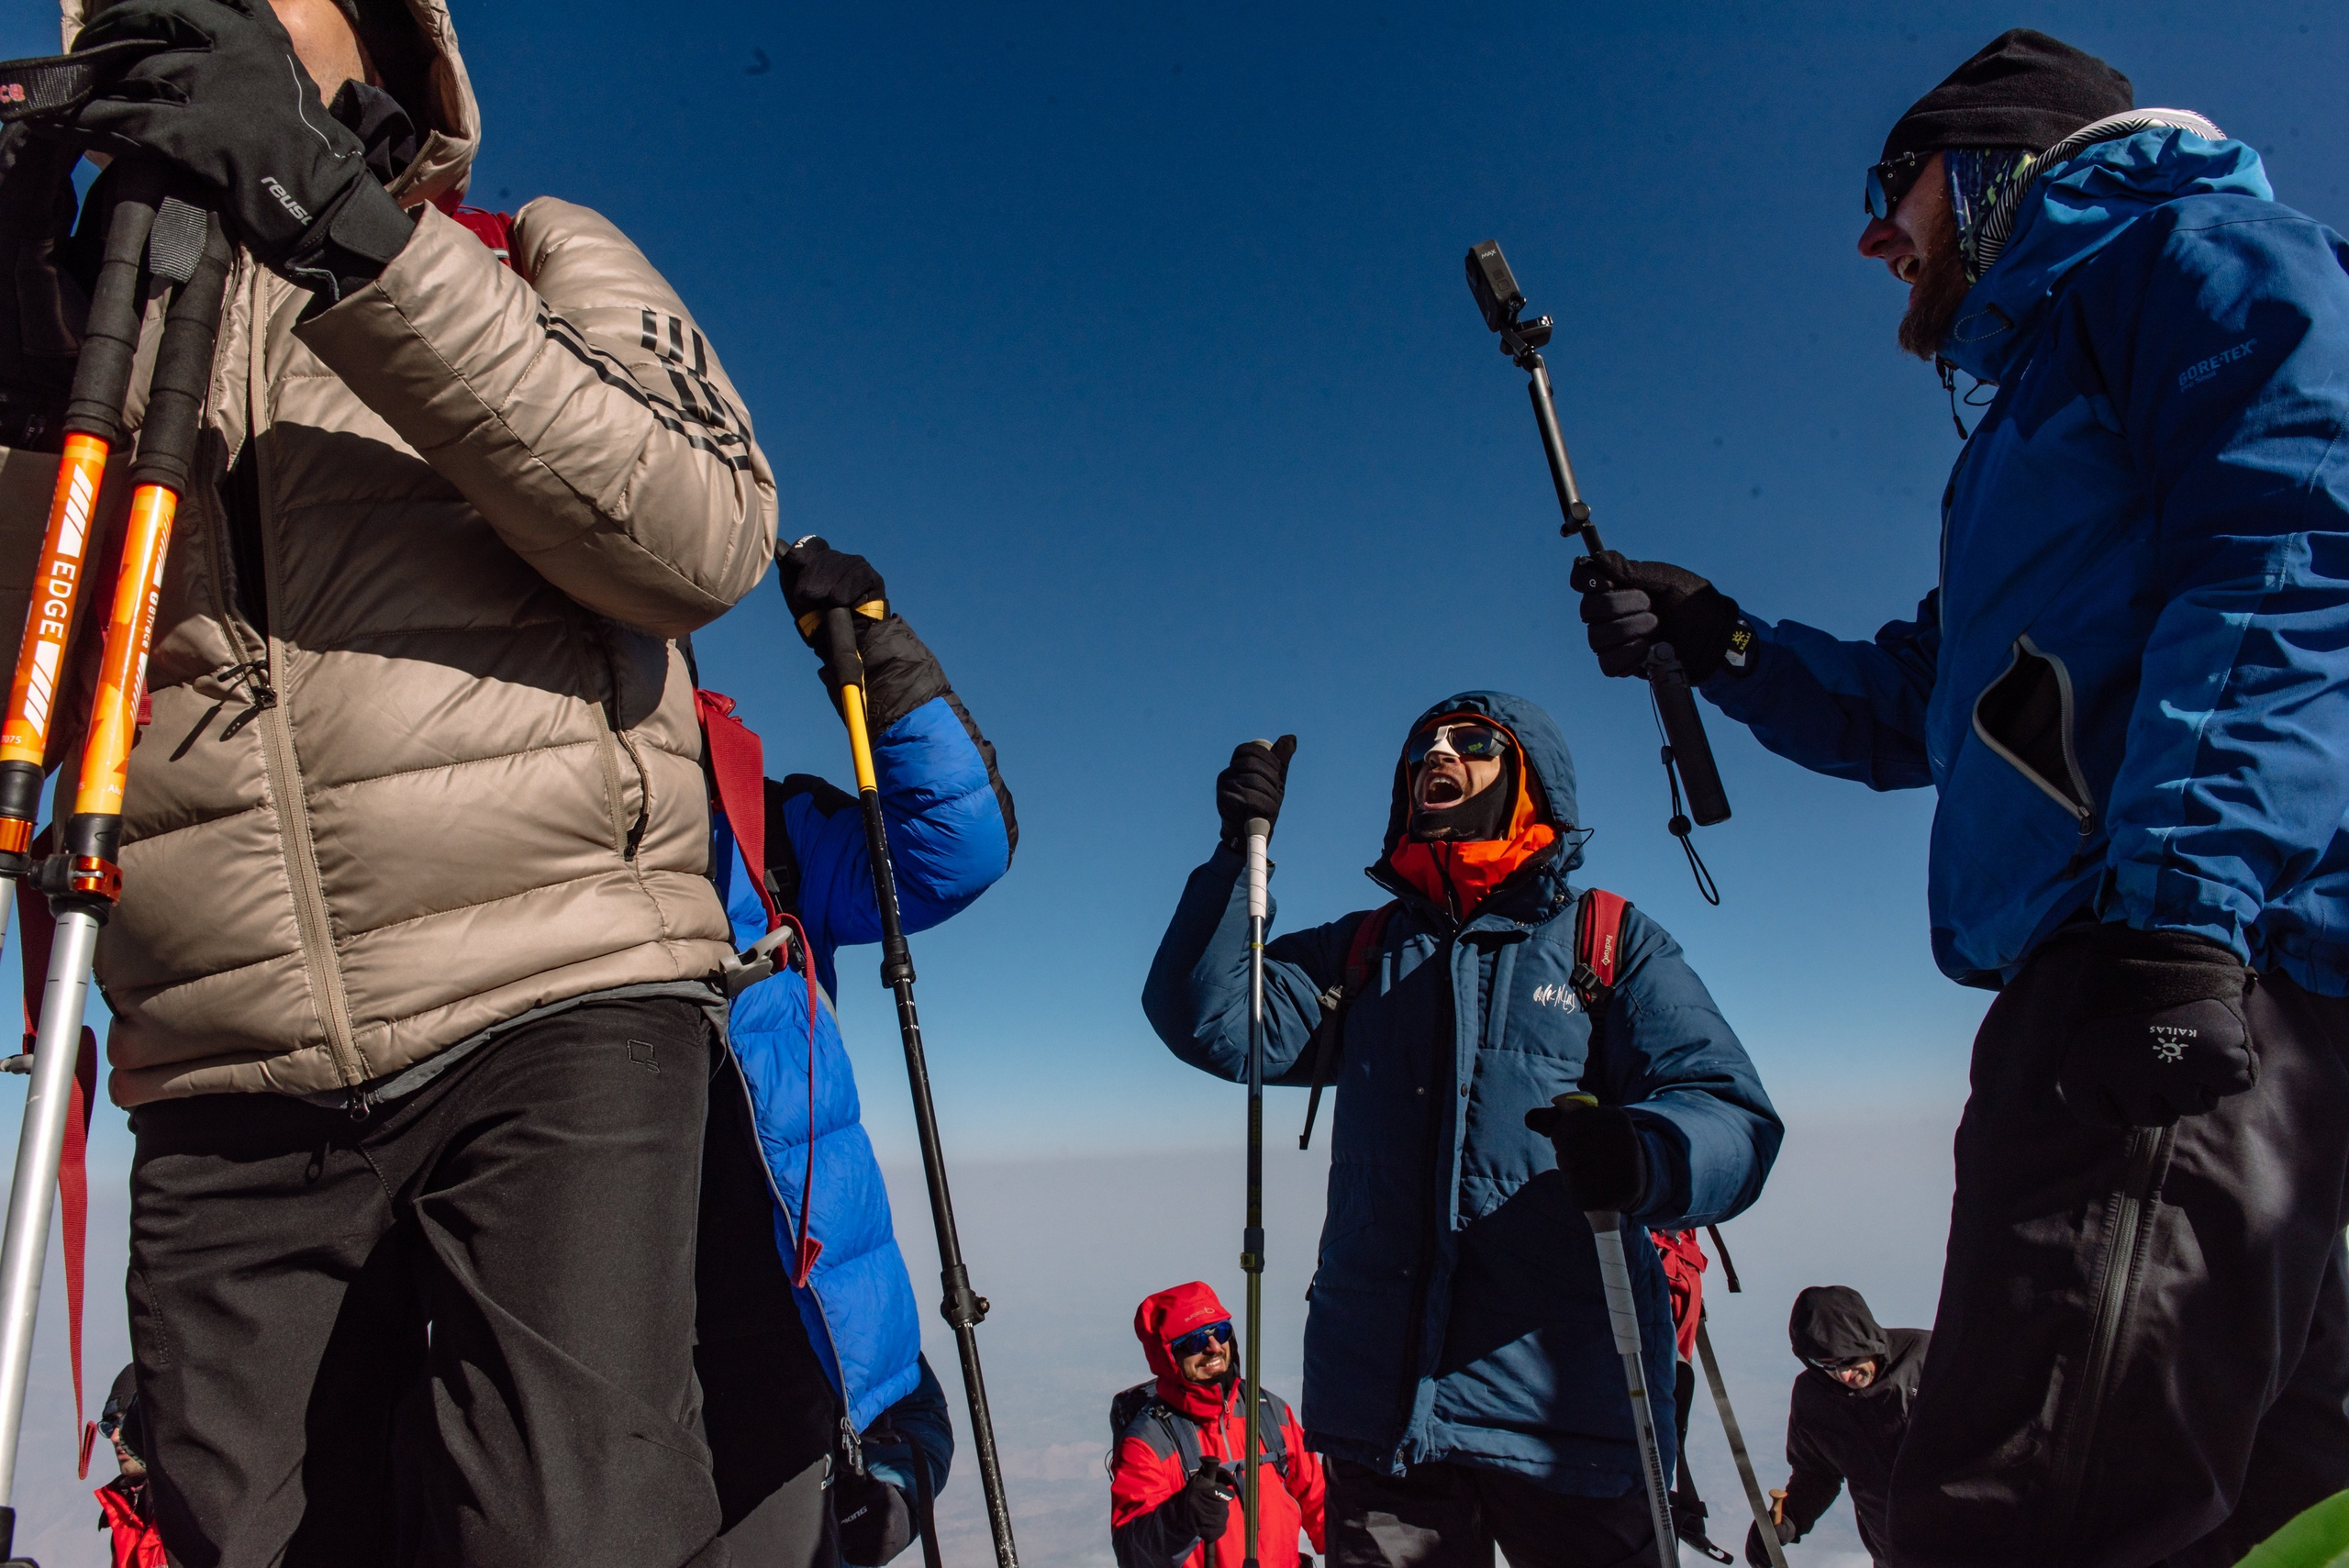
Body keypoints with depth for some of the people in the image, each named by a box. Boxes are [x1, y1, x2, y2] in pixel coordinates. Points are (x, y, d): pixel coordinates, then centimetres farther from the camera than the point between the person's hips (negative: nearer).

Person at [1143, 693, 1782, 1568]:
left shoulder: (1611, 941, 4)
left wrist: (1642, 1155, -31)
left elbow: (1730, 1114, -8)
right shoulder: (1359, 955, 13)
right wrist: (1241, 850, -8)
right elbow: (1210, 1019, 1)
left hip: (1566, 1405, -2)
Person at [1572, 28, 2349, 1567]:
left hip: (2210, 960, -10)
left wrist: (2183, 894, -23)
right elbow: (1911, 712, 36)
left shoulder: (2197, 254, 8)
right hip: (2113, 978, 10)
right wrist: (1721, 641, 21)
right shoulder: (2047, 378, 35)